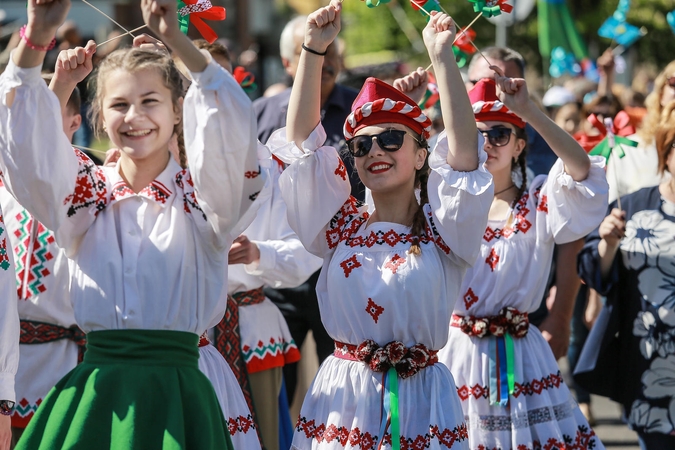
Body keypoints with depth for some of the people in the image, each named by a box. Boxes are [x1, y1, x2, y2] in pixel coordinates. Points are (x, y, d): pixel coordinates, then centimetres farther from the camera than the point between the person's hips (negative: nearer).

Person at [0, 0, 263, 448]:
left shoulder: (198, 197, 3)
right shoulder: (86, 194, 10)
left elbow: (231, 125, -14)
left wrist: (177, 40, -23)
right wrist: (37, 37, -14)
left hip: (175, 395, -2)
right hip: (97, 392, 2)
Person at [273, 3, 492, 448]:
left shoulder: (440, 231, 2)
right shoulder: (340, 228, 8)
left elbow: (465, 148, -12)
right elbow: (301, 140, 2)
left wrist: (443, 57, -18)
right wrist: (314, 50, -5)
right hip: (344, 405, 2)